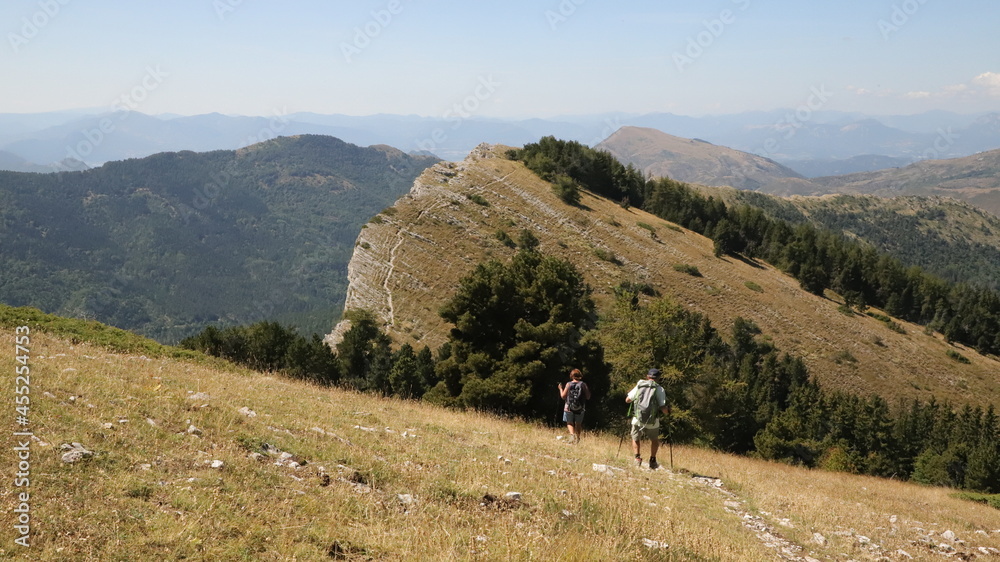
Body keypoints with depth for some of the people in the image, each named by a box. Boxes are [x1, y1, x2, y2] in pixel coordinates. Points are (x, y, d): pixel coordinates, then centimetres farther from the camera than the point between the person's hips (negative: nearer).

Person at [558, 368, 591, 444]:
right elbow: (588, 397, -1)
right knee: (578, 424, 17)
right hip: (580, 408, 1)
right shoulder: (583, 384, -3)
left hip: (569, 407, -1)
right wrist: (588, 390, 17)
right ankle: (577, 438, 10)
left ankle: (572, 434, -15)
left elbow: (563, 396, -2)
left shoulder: (568, 384, -5)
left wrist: (560, 388, 14)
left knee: (569, 423, 10)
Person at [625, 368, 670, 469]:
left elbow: (627, 400, 13)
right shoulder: (659, 389, 0)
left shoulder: (639, 385, 7)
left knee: (635, 440, 25)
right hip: (652, 422, -1)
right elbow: (663, 409, -7)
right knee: (654, 440, 28)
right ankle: (652, 460, 25)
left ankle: (637, 457, 4)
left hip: (637, 420, 1)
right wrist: (668, 410, 15)